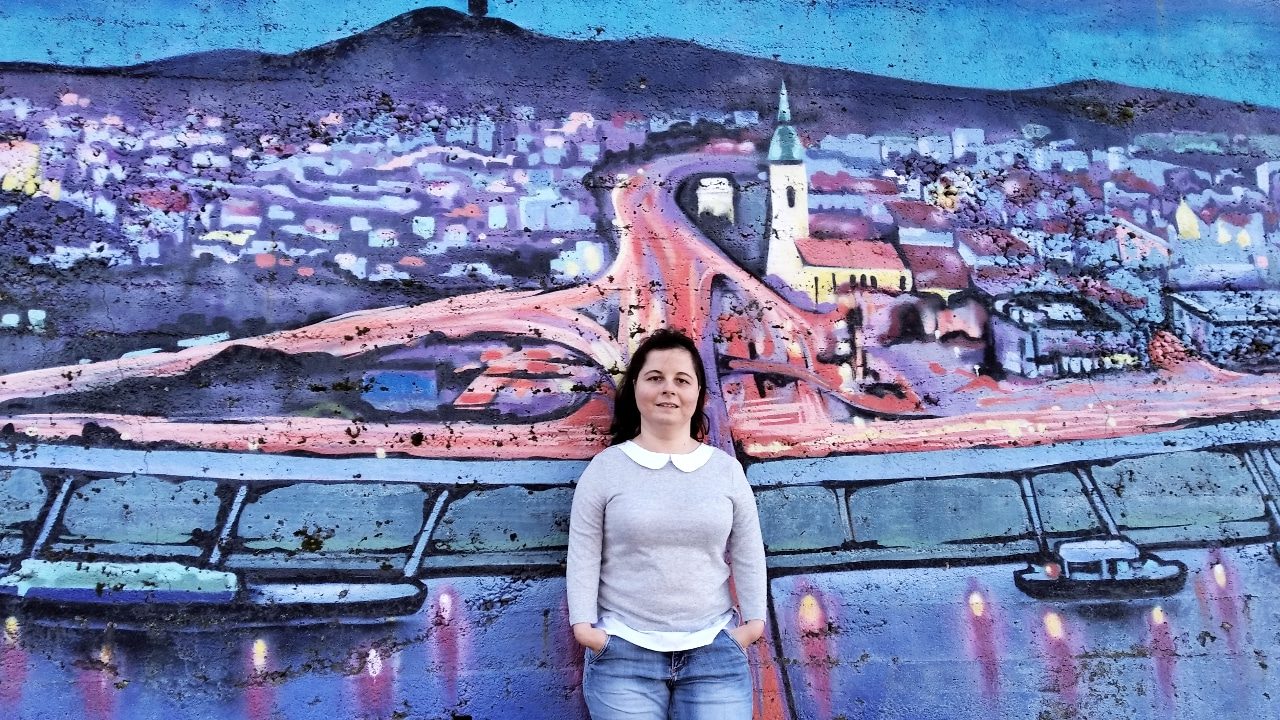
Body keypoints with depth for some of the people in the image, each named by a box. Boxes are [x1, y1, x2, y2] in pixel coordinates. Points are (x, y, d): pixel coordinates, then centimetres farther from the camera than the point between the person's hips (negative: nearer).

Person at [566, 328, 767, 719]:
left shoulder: (727, 469, 6)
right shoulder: (604, 469, 0)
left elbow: (748, 555, 8)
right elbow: (583, 556, 0)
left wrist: (753, 622, 1)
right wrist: (584, 625, -7)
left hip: (714, 651, 2)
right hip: (623, 652, -1)